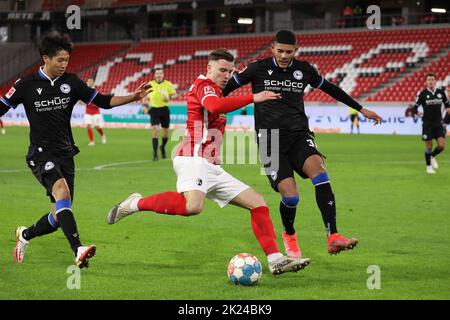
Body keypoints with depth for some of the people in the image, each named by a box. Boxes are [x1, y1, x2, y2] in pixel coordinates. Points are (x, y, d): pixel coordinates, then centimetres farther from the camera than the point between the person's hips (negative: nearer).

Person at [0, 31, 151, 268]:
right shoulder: (26, 85, -4)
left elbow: (103, 101, 4)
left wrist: (133, 97, -8)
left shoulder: (71, 82, 4)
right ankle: (79, 251, -43)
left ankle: (25, 234, 37)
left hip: (65, 154, 5)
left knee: (59, 216, 6)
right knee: (62, 191, -32)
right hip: (41, 153, -5)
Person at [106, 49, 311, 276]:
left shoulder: (214, 90, 24)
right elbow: (215, 106, -28)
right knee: (193, 206, -36)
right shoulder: (204, 86, -6)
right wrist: (253, 98, -28)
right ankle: (136, 204, -15)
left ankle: (276, 260, 1)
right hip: (193, 160, -10)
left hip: (212, 169, 10)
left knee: (258, 203, 5)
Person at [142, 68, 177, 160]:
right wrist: (145, 105, 2)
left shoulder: (168, 84, 2)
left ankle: (163, 147, 40)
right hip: (154, 109, -1)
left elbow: (174, 94, 5)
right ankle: (155, 154, -14)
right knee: (155, 130, -15)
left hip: (164, 109, 1)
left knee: (166, 132, 9)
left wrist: (169, 97, -16)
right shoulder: (150, 84, 4)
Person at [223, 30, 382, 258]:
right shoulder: (258, 68, -1)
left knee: (318, 171, -29)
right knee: (290, 195, -16)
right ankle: (289, 235, 19)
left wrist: (360, 109, 29)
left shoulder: (304, 70, 8)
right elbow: (228, 86, 10)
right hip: (270, 140, -2)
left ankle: (333, 237, -35)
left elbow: (330, 89, 23)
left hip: (299, 135, 2)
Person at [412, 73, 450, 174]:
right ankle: (428, 166, 22)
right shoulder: (422, 94, -8)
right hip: (427, 124, -3)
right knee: (429, 146, 1)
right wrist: (417, 112, -26)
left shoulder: (441, 92, 1)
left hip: (438, 123, 3)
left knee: (441, 146, -6)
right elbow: (414, 108, -4)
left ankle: (432, 156, 27)